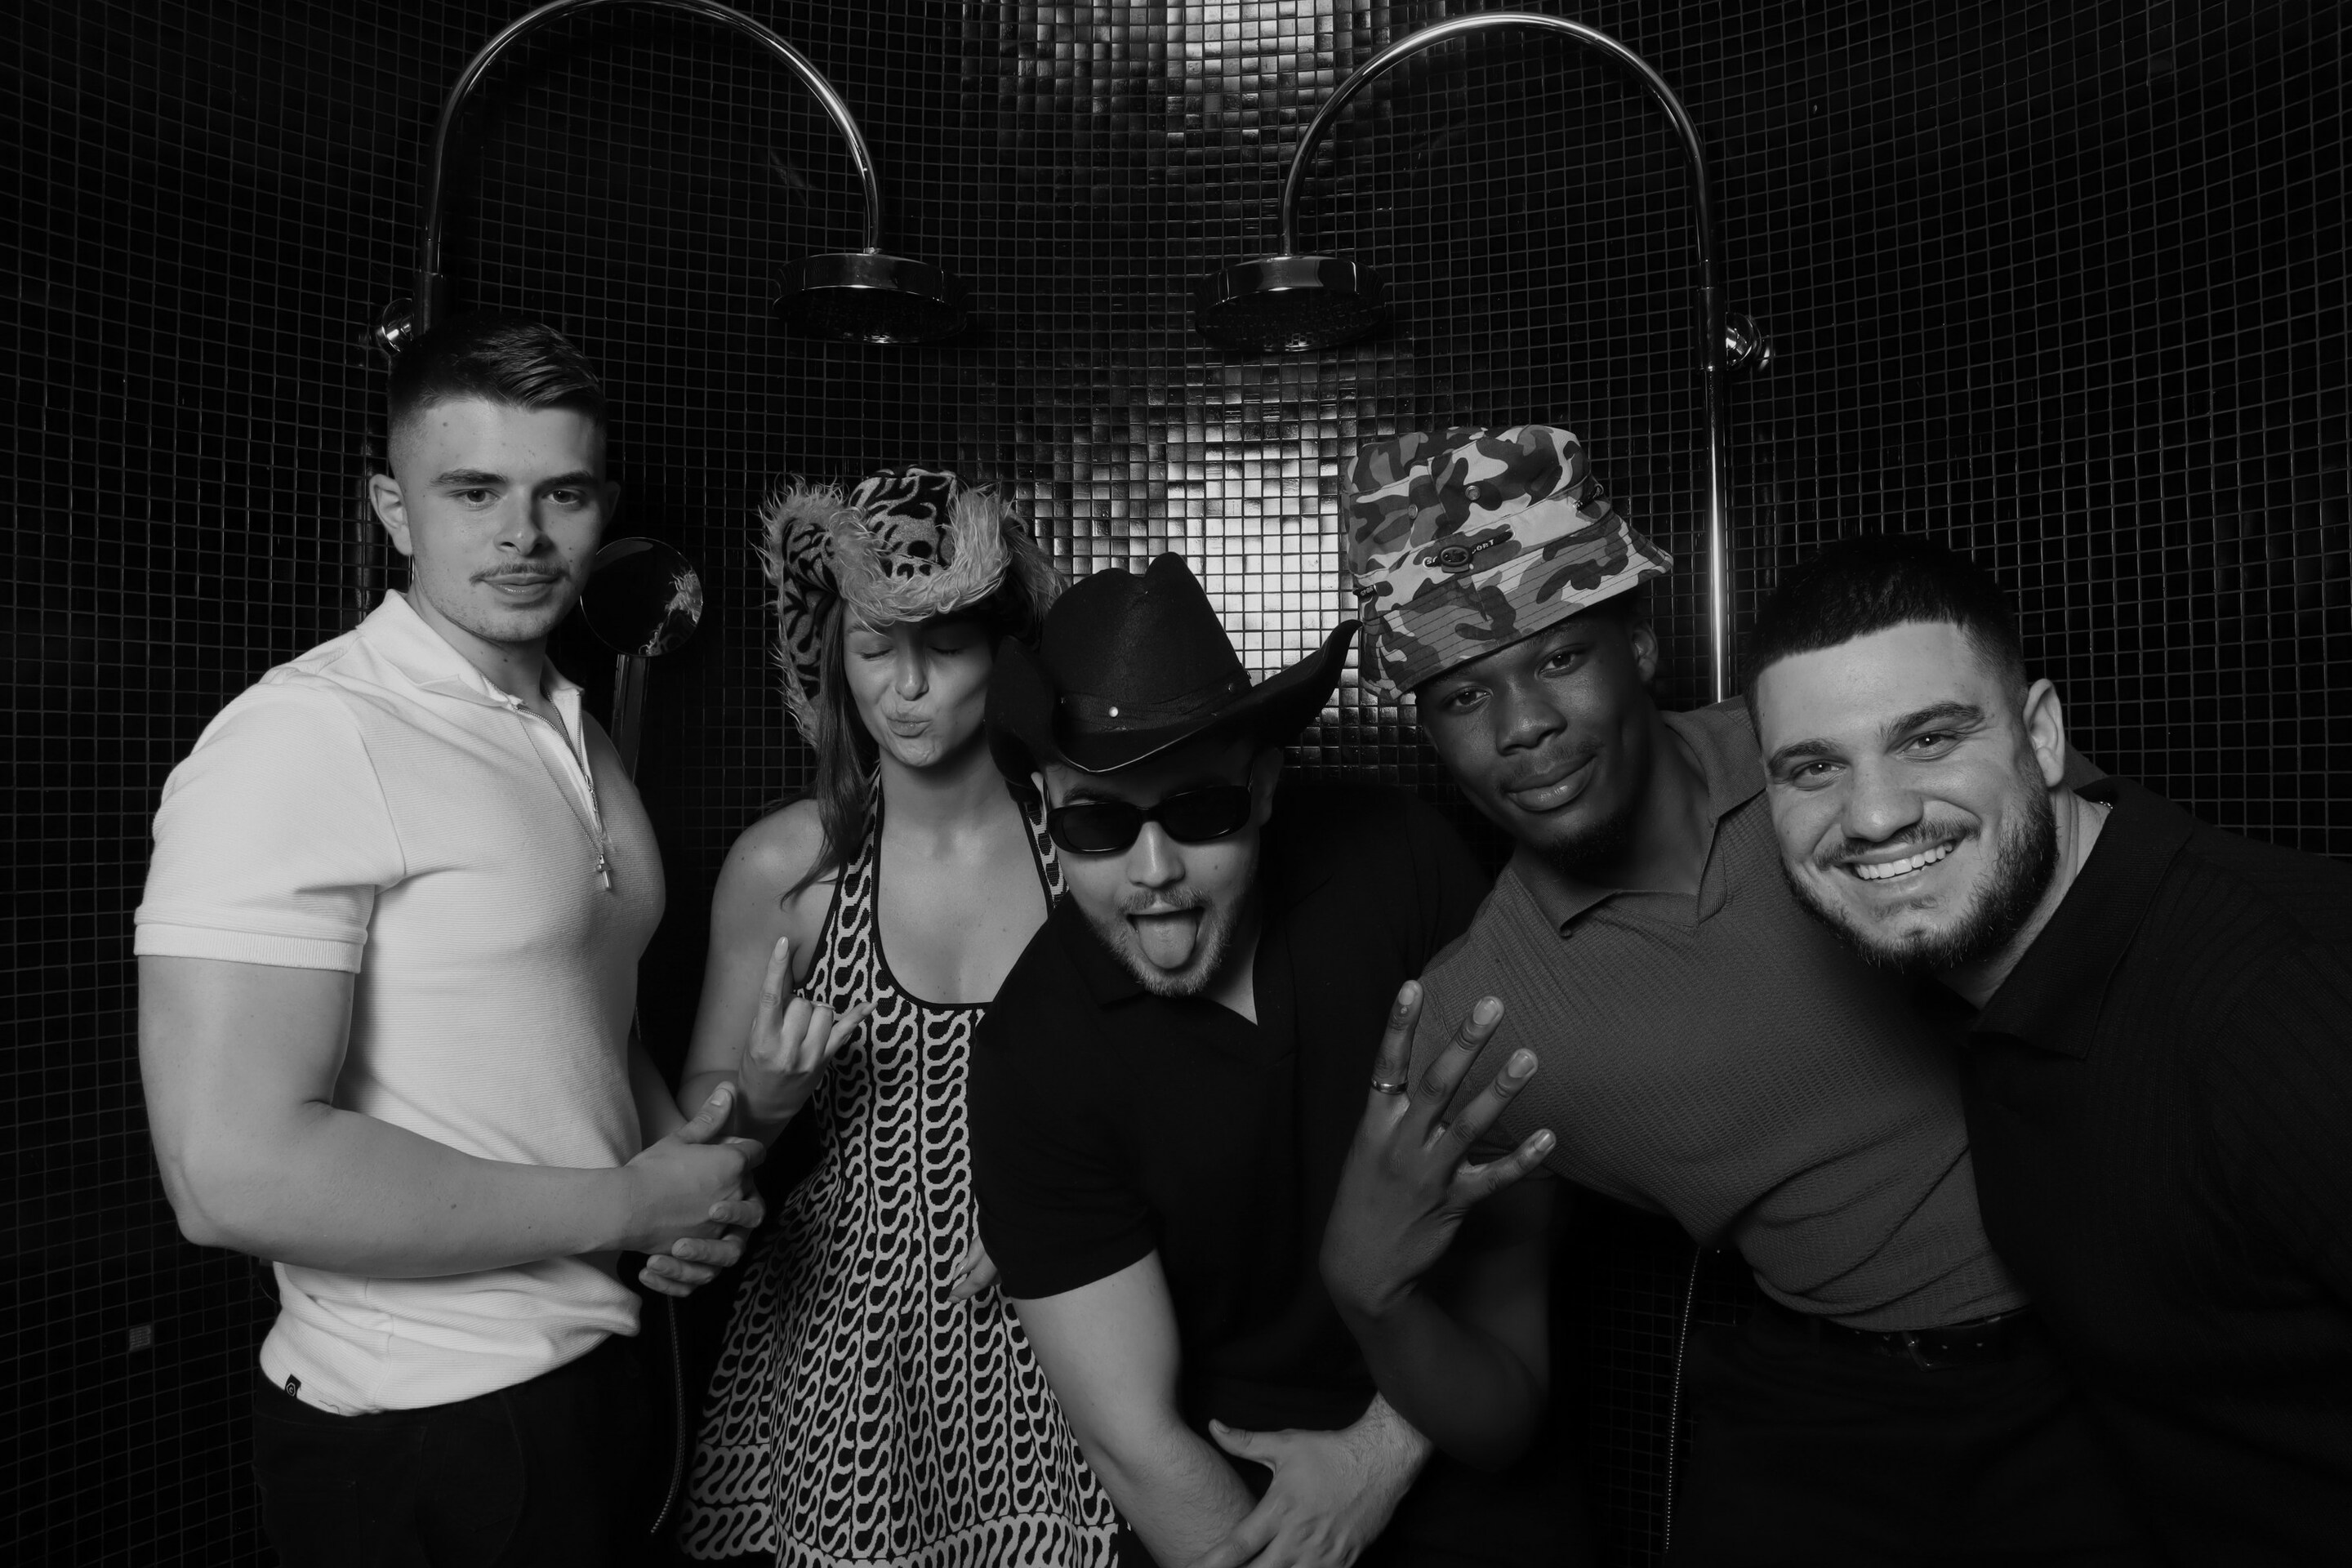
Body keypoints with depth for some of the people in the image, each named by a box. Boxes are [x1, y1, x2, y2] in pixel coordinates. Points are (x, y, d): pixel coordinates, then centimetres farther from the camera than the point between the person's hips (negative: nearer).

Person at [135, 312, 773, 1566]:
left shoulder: (578, 737, 7)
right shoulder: (303, 740, -20)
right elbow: (232, 1171, -26)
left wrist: (689, 1167, -2)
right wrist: (629, 1205, -19)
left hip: (597, 1362, 8)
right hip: (421, 1429, -7)